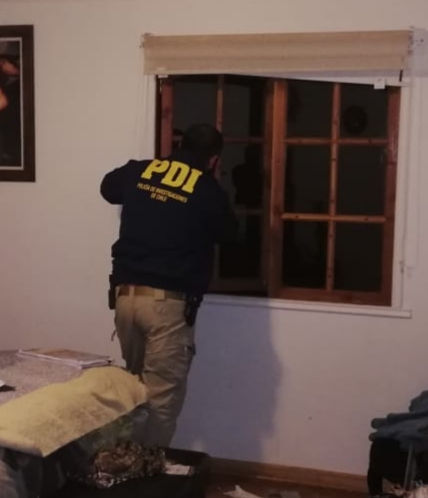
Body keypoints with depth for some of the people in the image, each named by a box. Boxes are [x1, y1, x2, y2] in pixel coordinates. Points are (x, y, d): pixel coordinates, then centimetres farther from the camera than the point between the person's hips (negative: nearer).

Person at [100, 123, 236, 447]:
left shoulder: (137, 172, 9)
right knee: (163, 394, 3)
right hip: (169, 301, -5)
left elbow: (107, 188, 29)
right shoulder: (207, 189, -3)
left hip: (125, 294, 6)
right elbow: (227, 232, 13)